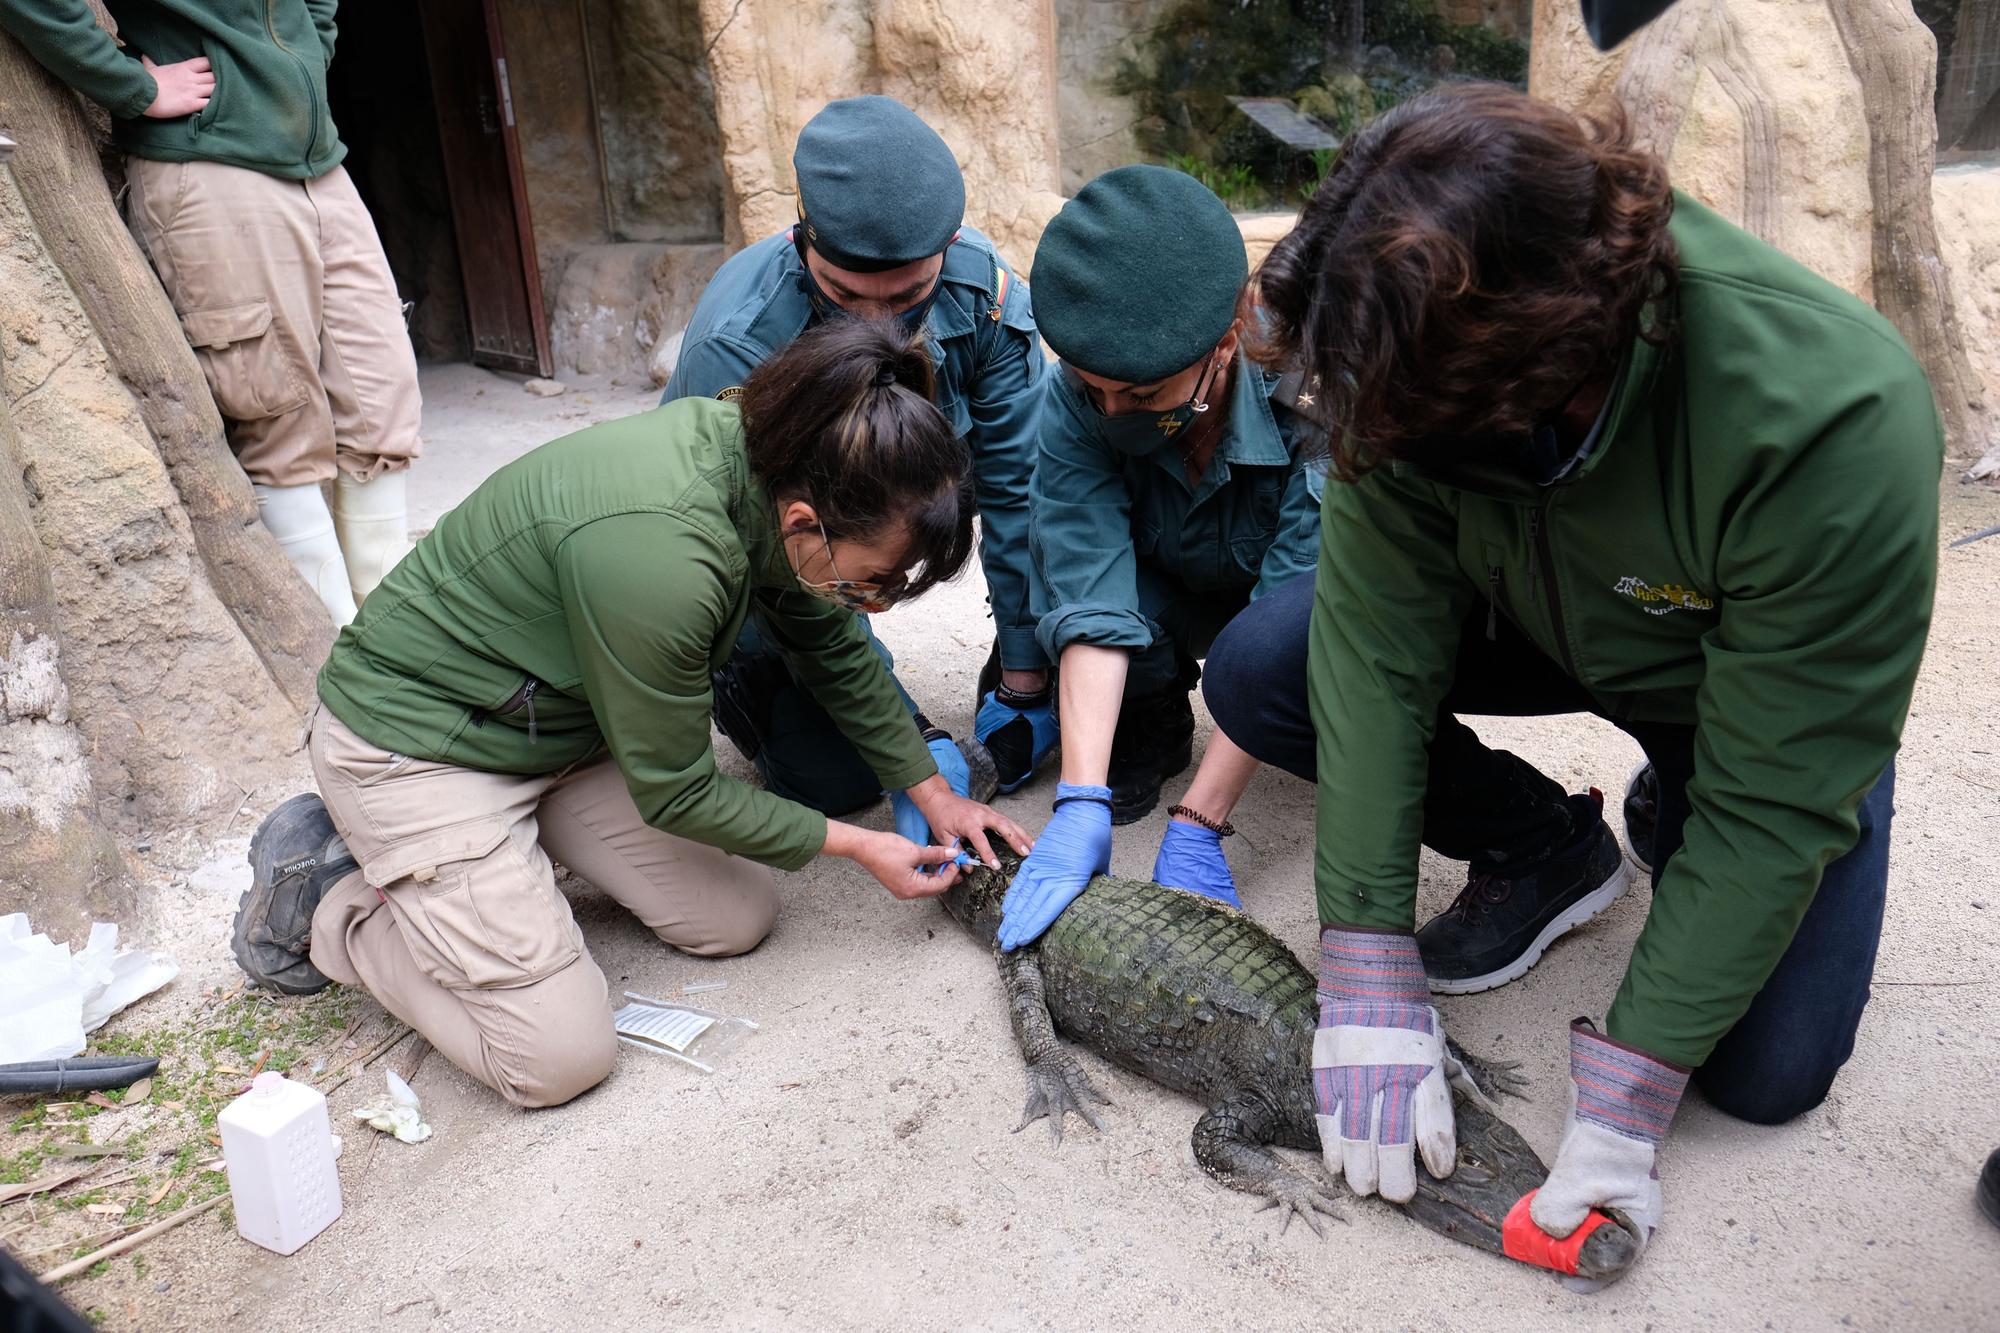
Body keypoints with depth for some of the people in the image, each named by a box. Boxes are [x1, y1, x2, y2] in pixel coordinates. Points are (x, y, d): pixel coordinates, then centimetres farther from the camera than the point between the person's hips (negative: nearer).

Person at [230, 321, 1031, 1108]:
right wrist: (854, 845, -12)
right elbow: (675, 794, -21)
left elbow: (835, 650, 6)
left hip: (563, 721, 8)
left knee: (738, 919, 2)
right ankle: (324, 899, 9)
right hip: (416, 742, -8)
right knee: (562, 1058, -10)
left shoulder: (773, 463, -14)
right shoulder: (658, 553, -37)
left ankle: (509, 848, 16)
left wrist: (930, 790, 7)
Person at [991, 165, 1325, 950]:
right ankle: (1153, 725, 1)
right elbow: (1093, 602, -34)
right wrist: (1082, 805, -43)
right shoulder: (1076, 400, -26)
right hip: (1179, 587, 3)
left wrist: (1197, 826, -40)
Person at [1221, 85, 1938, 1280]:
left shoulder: (1834, 423, -39)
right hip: (1539, 619, 3)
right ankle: (1544, 849, 5)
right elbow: (1378, 649, -25)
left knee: (1768, 1070, -13)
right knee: (1258, 674, -18)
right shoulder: (1419, 357, -29)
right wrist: (1369, 973, -27)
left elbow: (1774, 800, -32)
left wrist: (1632, 1081, -28)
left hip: (1763, 682, -3)